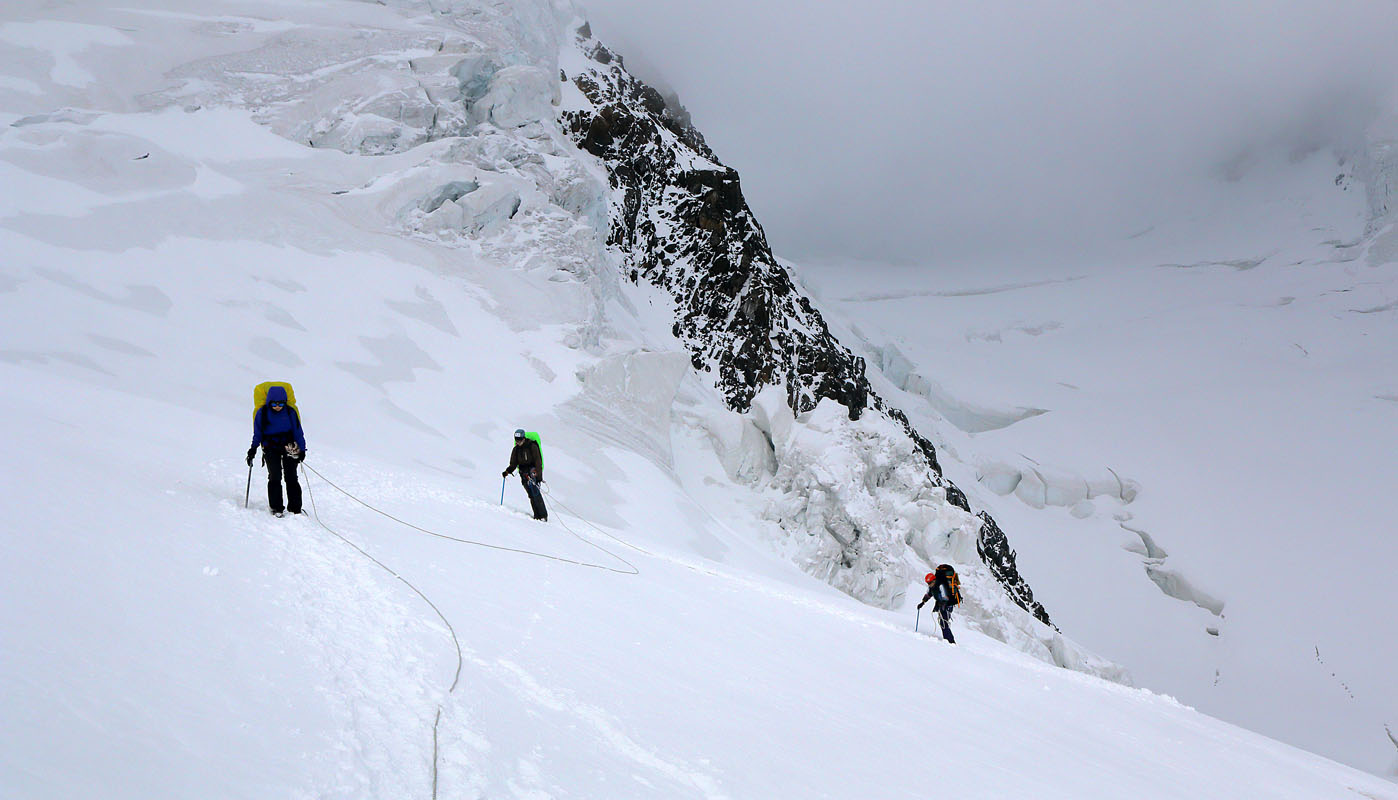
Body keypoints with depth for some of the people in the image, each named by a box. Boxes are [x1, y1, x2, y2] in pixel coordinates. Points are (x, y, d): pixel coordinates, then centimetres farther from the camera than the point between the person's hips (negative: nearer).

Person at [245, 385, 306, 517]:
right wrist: (253, 449, 4)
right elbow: (257, 433, 8)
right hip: (271, 448, 0)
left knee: (291, 477, -4)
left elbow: (298, 432, 5)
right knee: (275, 477, -12)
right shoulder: (262, 413, -2)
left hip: (289, 446, 0)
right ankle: (276, 508, -6)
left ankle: (295, 508, 0)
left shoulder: (290, 412, -1)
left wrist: (301, 449, 0)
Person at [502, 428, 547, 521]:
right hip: (523, 473, 5)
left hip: (533, 470, -5)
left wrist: (539, 475, -17)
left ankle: (543, 515, -16)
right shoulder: (516, 449, 9)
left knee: (535, 492, -17)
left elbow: (538, 461, -9)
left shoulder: (532, 446, -6)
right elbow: (513, 464, 13)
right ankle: (537, 515, -6)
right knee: (531, 494, -5)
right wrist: (507, 471, -6)